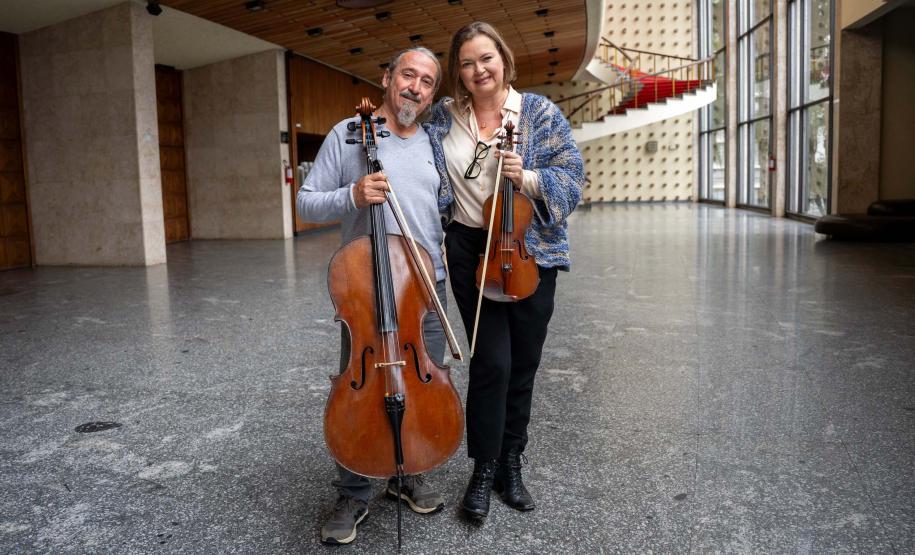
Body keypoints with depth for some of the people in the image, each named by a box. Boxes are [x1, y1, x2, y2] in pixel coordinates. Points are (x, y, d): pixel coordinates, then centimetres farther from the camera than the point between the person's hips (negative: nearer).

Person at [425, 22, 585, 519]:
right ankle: (484, 471, 13)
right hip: (471, 250, 0)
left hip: (530, 252, 1)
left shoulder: (540, 112, 0)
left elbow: (571, 176, -5)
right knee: (492, 362, -7)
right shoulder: (442, 117, 5)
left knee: (523, 364, 9)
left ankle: (511, 464, 28)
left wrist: (528, 178, -21)